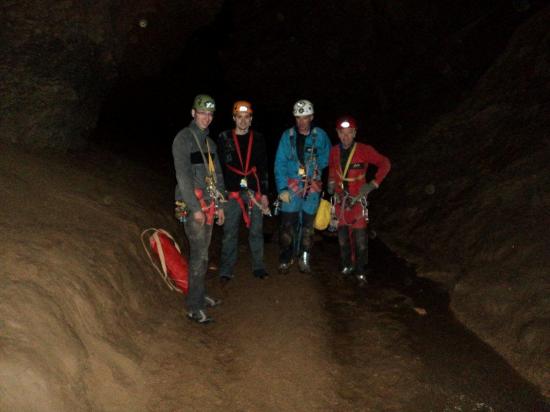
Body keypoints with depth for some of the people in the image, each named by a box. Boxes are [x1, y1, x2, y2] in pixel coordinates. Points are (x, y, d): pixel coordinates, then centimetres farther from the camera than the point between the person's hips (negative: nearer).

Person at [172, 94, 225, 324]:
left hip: (208, 205, 8)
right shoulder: (183, 139, -9)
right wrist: (195, 208, -19)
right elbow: (183, 176, -16)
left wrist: (219, 205, 15)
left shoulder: (209, 142, 16)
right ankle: (194, 308, -3)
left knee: (202, 251, 14)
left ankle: (200, 295, 27)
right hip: (192, 205, -8)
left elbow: (217, 175, 20)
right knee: (199, 254, -10)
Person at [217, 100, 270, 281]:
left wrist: (264, 193, 3)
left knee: (256, 231, 7)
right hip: (232, 192, -1)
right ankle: (226, 269, 13)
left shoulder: (258, 139, 7)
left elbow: (263, 168, 7)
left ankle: (258, 266, 20)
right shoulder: (224, 138, 2)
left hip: (255, 191, 1)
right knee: (230, 232, 3)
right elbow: (219, 167, 2)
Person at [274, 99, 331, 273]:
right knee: (288, 223, -4)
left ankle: (305, 258, 19)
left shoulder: (320, 135, 1)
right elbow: (280, 164, -4)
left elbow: (326, 158, 14)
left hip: (312, 187, 1)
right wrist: (282, 189, -12)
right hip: (291, 186, -1)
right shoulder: (288, 136, -1)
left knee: (308, 224, 5)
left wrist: (314, 169, -5)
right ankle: (286, 258, 12)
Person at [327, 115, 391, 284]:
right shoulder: (334, 151, 0)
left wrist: (374, 183, -12)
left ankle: (361, 271, 5)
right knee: (342, 234, 9)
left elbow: (385, 163, -6)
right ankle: (346, 266, 24)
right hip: (340, 199, 4)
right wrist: (331, 182, 11)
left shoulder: (364, 150, -13)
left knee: (360, 236, -5)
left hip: (358, 199, -4)